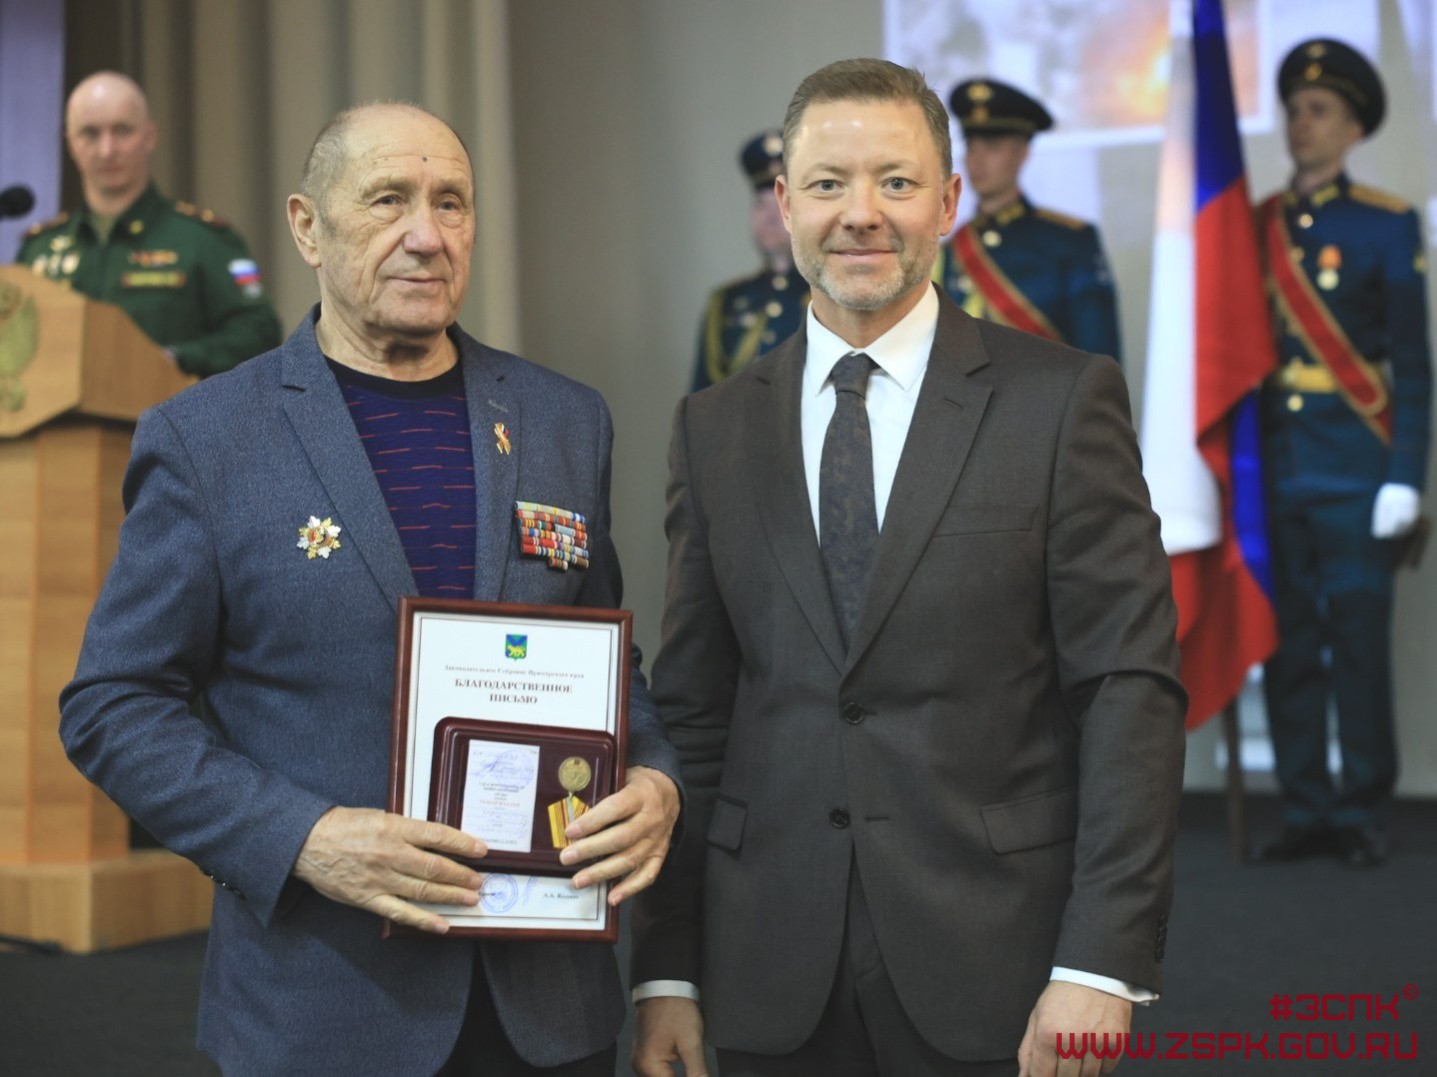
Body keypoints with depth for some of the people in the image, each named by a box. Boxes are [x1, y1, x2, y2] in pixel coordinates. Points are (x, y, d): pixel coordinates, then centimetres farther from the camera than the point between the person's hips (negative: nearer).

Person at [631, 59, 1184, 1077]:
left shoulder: (1064, 399, -2)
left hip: (993, 967, -2)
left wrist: (1102, 961, -13)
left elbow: (1131, 685, -6)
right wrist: (665, 967, 3)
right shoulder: (714, 427, 7)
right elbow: (691, 708, 7)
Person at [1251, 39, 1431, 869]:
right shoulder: (1253, 227, 11)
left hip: (1354, 470, -3)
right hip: (1273, 470, 3)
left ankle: (1363, 815, 9)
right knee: (1288, 646, 5)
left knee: (1360, 644, 0)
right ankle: (1307, 811, 13)